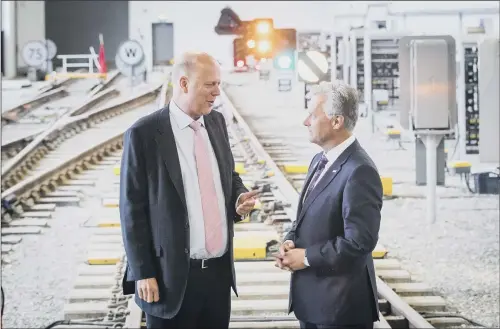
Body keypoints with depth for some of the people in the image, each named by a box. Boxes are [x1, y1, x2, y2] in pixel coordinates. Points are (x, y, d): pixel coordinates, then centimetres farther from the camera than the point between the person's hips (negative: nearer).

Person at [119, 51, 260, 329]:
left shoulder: (216, 122, 8)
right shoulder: (143, 134, -11)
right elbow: (133, 210, -9)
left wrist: (239, 198, -1)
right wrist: (143, 273, -11)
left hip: (220, 271, 6)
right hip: (172, 276, -5)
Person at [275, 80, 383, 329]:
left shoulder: (359, 171, -20)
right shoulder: (319, 160, 11)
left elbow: (359, 242, -24)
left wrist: (306, 257, -16)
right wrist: (290, 242, -1)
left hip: (341, 302, -9)